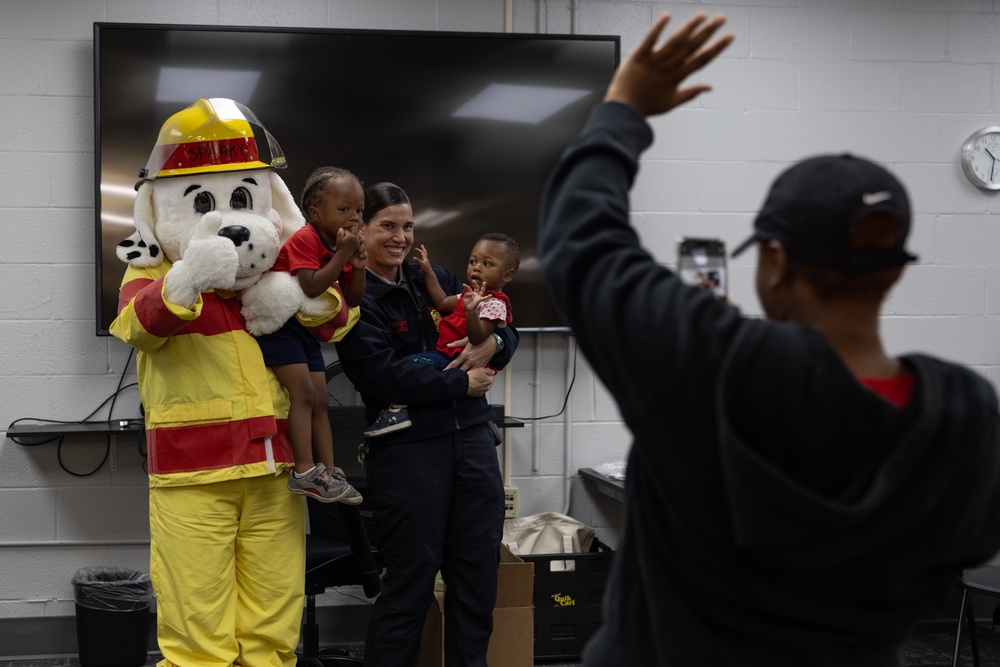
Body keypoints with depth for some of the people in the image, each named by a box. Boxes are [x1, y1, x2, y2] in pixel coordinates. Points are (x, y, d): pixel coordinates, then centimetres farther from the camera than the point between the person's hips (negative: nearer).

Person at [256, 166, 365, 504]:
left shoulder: (341, 246, 7)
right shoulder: (305, 239, -19)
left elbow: (352, 301, 8)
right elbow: (311, 287, -32)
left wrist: (358, 266, -8)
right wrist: (342, 254, -28)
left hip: (308, 330, 9)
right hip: (279, 323, -9)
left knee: (319, 403, 8)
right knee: (303, 393, -16)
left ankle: (328, 471, 12)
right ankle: (303, 472, -16)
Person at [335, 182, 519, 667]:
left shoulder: (436, 281, 14)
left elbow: (506, 330, 18)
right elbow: (385, 374, -18)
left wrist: (493, 345, -6)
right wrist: (463, 383, -11)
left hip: (473, 440, 6)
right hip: (407, 450, -6)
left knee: (479, 573, 10)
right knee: (411, 580, -1)